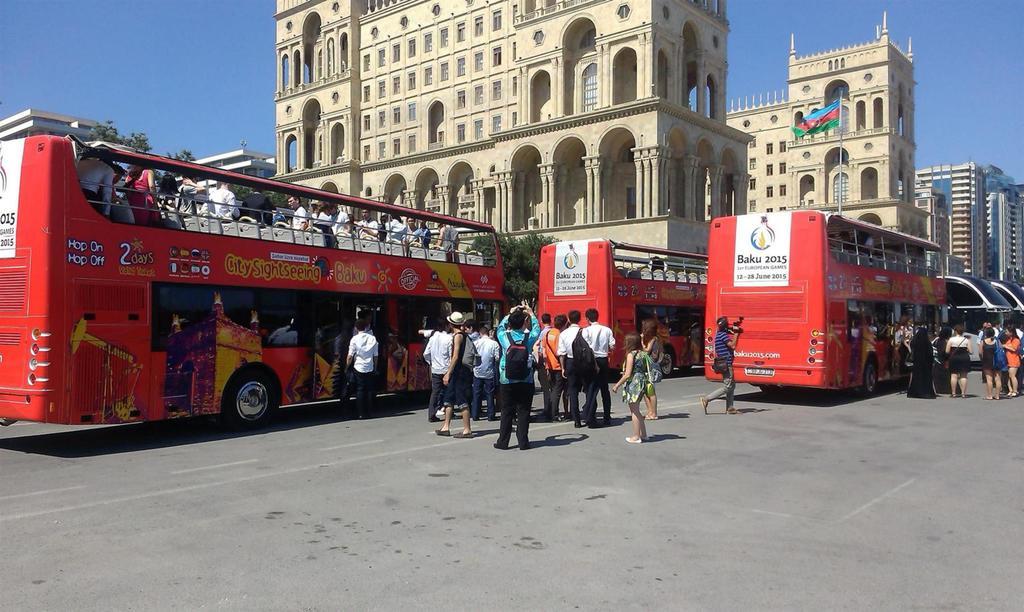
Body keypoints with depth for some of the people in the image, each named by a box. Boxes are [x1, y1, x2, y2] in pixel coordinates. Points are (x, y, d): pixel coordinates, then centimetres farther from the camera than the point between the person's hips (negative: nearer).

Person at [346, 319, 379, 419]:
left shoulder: (354, 339, -7)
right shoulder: (372, 338, 2)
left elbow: (350, 356, -9)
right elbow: (375, 356, 5)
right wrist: (375, 368, 16)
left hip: (358, 368, -3)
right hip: (370, 368, 3)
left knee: (360, 390, 2)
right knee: (369, 390, 10)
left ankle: (362, 413, 1)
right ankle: (369, 412, 15)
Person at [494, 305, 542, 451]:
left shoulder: (505, 336, -5)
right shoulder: (529, 337, -6)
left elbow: (500, 327, 19)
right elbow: (537, 328, 17)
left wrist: (510, 314, 28)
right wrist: (530, 312, 27)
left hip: (507, 382, 1)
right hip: (526, 382, -1)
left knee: (506, 412, 7)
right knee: (523, 412, 5)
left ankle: (503, 442, 12)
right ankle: (523, 442, 7)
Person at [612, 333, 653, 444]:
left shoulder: (631, 355, -14)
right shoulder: (643, 354, 8)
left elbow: (627, 374, -16)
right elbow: (647, 370, 10)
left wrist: (617, 385, -8)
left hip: (633, 384, -8)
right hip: (642, 383, 8)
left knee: (634, 411, 1)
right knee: (636, 411, 19)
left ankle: (636, 437, 7)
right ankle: (643, 434, 23)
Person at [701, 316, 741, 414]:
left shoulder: (719, 334, 15)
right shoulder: (723, 335, -15)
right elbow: (732, 345, -20)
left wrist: (735, 333, 9)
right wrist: (736, 334, -12)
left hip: (725, 364, 10)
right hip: (726, 364, -10)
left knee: (732, 385, 14)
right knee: (727, 387, -8)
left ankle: (729, 408, 15)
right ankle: (706, 399, -10)